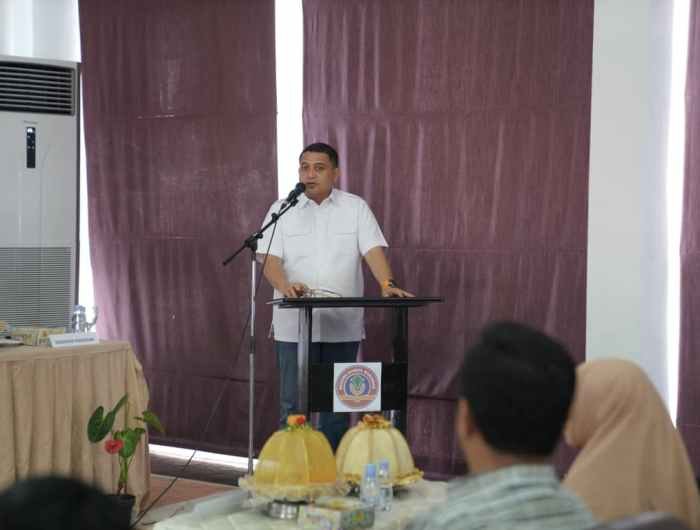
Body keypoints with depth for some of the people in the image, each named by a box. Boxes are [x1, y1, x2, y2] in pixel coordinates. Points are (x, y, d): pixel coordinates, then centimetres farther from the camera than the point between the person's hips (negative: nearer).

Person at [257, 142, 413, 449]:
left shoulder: (355, 208, 6)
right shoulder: (282, 210, 5)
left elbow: (373, 250, -3)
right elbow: (269, 258, -4)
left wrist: (387, 284, -22)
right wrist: (284, 286, -25)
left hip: (343, 326, 1)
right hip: (295, 325, -1)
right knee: (293, 403, 0)